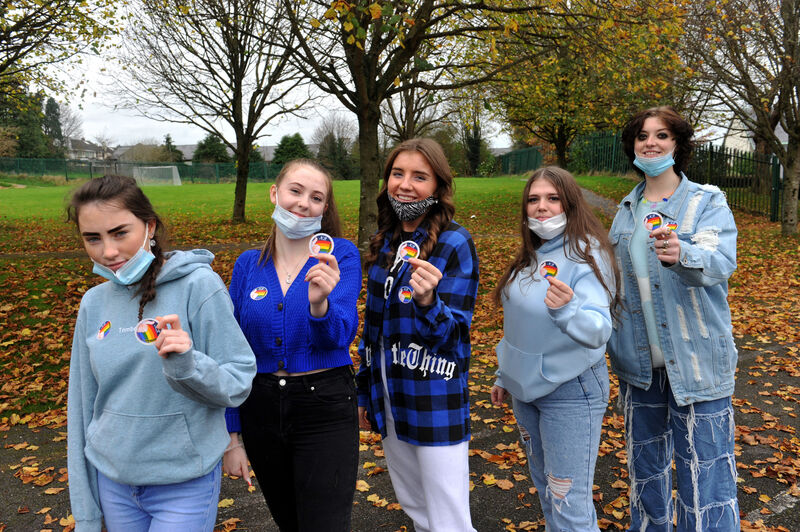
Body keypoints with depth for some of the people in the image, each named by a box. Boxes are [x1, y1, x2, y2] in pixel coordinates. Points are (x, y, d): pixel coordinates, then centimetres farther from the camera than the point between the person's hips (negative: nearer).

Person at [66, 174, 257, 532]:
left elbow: (238, 384, -13)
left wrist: (186, 364, -33)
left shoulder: (198, 286, -15)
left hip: (185, 483, -4)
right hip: (112, 482, 5)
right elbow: (84, 404, 7)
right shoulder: (94, 303, 1)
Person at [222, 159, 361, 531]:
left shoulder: (341, 255, -8)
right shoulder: (248, 264, 0)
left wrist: (320, 304, -43)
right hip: (261, 411, 4)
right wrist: (232, 436, 3)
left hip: (325, 409, -3)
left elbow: (341, 334, -21)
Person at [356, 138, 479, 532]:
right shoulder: (386, 241, 6)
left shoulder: (455, 243, -12)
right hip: (389, 398, 6)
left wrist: (427, 301, -36)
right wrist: (365, 392, 17)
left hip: (436, 403, -6)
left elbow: (453, 332, -15)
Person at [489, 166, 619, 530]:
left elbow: (598, 330, -30)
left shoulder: (587, 255, -18)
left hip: (570, 392, -7)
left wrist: (567, 309, -49)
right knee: (546, 488, 23)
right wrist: (505, 376, 17)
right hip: (526, 389, 8)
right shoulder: (532, 254, 5)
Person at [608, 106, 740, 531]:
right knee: (644, 463, 18)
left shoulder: (707, 202, -5)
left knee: (703, 467, -4)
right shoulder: (627, 209, 9)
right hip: (639, 359, 5)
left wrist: (681, 254, -45)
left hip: (695, 359, -5)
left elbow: (721, 260, -23)